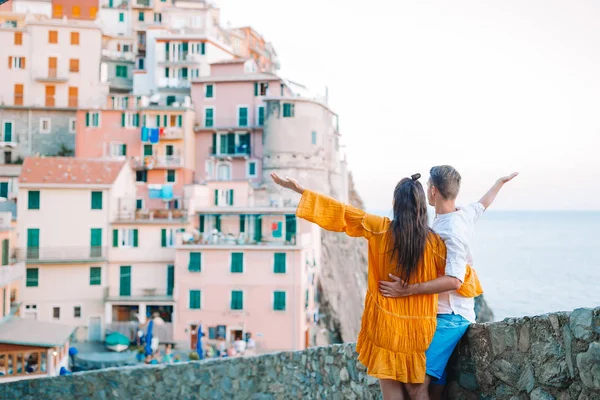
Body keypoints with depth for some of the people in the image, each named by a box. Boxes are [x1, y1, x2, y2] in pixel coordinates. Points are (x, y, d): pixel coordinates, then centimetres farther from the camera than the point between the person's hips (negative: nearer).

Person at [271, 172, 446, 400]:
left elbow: (342, 213, -6)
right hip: (418, 327, 1)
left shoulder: (381, 229, -9)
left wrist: (301, 191, -1)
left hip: (386, 323, -1)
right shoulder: (434, 241, -7)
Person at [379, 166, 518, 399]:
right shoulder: (463, 214, 7)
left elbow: (454, 281, -29)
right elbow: (483, 203, 30)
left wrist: (408, 290, -33)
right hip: (442, 313, 10)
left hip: (449, 317, -10)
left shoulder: (452, 230, -20)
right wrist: (500, 182, 50)